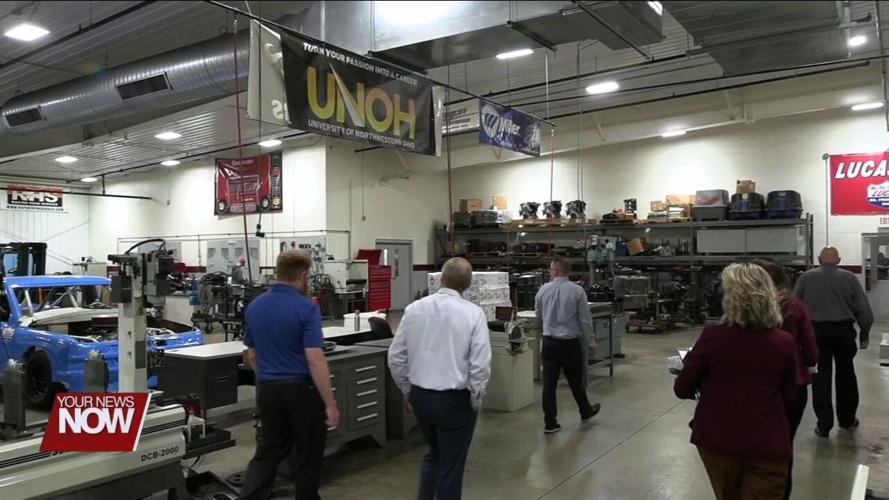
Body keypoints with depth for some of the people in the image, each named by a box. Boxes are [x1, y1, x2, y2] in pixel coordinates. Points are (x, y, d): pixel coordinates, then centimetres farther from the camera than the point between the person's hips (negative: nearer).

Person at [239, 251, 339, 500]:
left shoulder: (254, 306, 4)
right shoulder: (306, 308, -17)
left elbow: (251, 355, 12)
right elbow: (315, 360, -23)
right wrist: (330, 403, -18)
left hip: (267, 390, 6)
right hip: (302, 389, -5)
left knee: (268, 452, 15)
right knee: (307, 454, 11)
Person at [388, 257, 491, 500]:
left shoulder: (414, 309, -4)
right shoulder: (473, 313, -14)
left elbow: (395, 358, 0)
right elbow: (480, 365, -16)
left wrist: (408, 390, 13)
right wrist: (476, 399, -1)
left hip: (420, 395, 4)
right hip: (455, 399, -4)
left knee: (433, 455, 27)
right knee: (450, 466, 13)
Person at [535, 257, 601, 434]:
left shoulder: (543, 290, -4)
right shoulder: (577, 291, -10)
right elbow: (585, 319, -6)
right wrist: (591, 339, 8)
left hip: (549, 342, 1)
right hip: (571, 343, -1)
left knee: (549, 383, 3)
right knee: (576, 381, 17)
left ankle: (550, 423, 7)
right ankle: (586, 412, 39)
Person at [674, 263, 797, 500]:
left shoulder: (713, 336, -15)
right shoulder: (785, 343, -9)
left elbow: (682, 389, -6)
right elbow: (789, 399, 5)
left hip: (717, 439, 0)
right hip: (767, 444, 0)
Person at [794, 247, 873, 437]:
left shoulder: (806, 277, -1)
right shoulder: (849, 277, 0)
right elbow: (863, 309, -2)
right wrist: (864, 333, 9)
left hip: (817, 331, -1)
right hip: (843, 330, 1)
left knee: (821, 377, 4)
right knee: (845, 375, 17)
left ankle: (824, 424, 6)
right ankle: (847, 419, 29)